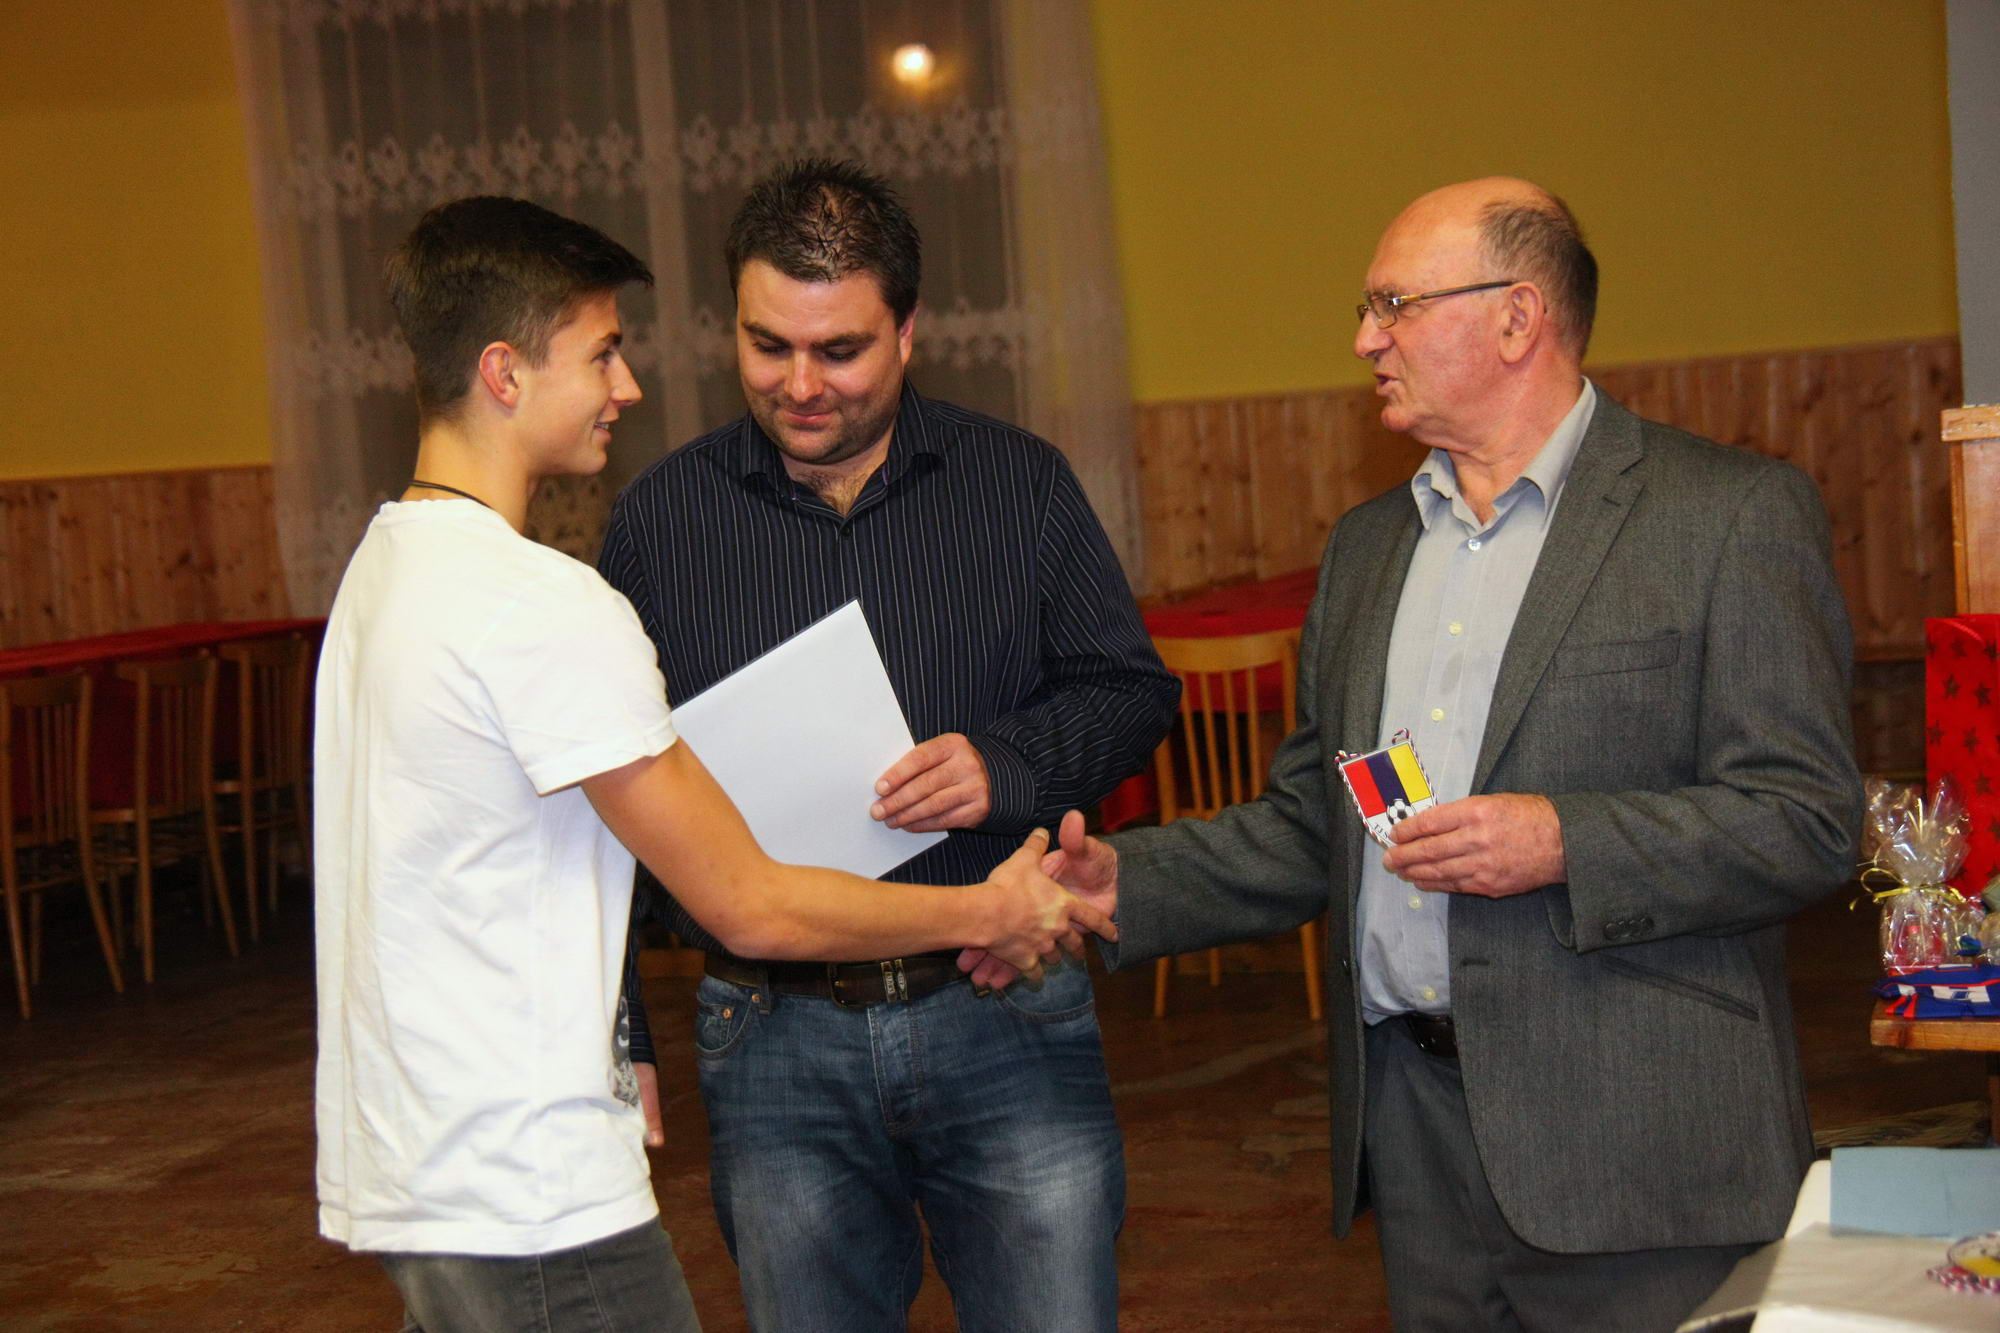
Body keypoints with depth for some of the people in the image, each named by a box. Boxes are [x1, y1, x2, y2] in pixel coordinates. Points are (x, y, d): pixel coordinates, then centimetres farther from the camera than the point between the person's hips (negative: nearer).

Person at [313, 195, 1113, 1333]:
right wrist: (990, 913, -4)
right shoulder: (547, 609, -20)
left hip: (406, 1177, 10)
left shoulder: (382, 567, 11)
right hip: (533, 1199, -10)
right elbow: (754, 909, -16)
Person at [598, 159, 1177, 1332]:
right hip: (776, 1042, 1)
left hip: (1007, 1023, 0)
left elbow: (1132, 692, 5)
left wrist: (1004, 767, -15)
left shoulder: (1021, 483, 4)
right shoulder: (662, 516, 5)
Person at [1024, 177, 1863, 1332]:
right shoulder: (1368, 545, 16)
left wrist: (1565, 843, -22)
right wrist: (1124, 883, 3)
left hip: (1631, 1135, -6)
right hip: (1410, 1102, 6)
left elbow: (1809, 822, -10)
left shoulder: (1733, 514, -5)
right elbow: (1309, 824, 18)